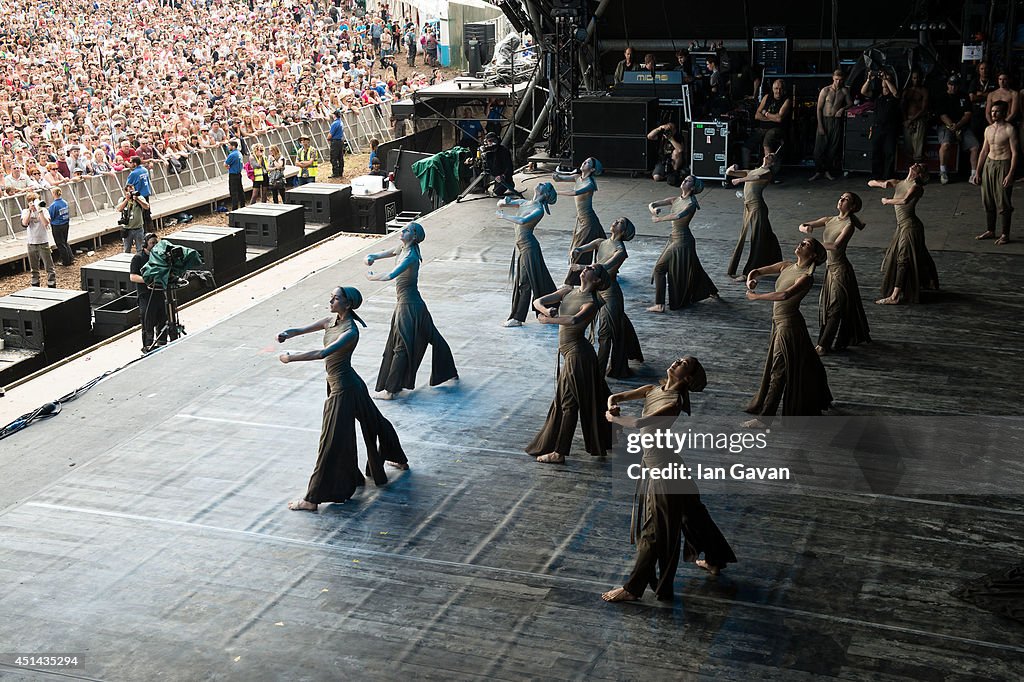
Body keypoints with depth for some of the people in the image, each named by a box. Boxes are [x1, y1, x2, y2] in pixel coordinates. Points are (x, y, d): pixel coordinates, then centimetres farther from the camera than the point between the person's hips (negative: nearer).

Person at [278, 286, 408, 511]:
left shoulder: (350, 332, -24)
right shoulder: (332, 320, 3)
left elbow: (322, 353, -35)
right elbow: (303, 329, 1)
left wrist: (291, 358, -32)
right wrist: (287, 334, -20)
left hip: (343, 389, -10)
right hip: (351, 383, 10)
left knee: (331, 442, -6)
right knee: (373, 422, 27)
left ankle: (312, 500, -1)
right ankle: (399, 460, 49)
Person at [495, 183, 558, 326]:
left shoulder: (539, 210, -13)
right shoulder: (523, 202, 11)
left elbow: (523, 221, -29)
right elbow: (500, 204, 12)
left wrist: (504, 216, -19)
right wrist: (504, 202, -11)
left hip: (528, 246, -8)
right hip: (520, 245, 8)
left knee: (524, 282, -4)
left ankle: (517, 318, 0)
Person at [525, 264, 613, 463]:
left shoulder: (591, 303, -15)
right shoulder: (568, 290, 6)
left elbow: (574, 320, -35)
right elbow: (538, 302, 2)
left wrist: (547, 320, -26)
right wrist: (546, 310, -20)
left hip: (577, 354, -8)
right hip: (566, 352, 8)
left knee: (568, 402, -1)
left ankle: (559, 453, 6)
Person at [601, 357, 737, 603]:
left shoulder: (675, 403, -24)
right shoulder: (652, 390, 1)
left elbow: (639, 423, -33)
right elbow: (615, 397, 3)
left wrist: (613, 418, -17)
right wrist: (612, 405, -20)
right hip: (652, 462, 9)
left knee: (654, 530, 3)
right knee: (689, 512, 25)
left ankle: (633, 588, 13)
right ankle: (714, 560, 45)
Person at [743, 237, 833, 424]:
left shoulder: (806, 277, -19)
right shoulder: (787, 266, 5)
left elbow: (785, 295, -34)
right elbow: (757, 272, 10)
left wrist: (756, 296, -29)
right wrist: (751, 281, -13)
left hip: (789, 324, -8)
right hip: (778, 322, 8)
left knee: (779, 370, -3)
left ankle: (764, 418, 1)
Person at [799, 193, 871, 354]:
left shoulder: (849, 225, -12)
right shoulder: (829, 220, 7)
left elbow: (836, 245, -27)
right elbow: (802, 226, 5)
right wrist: (805, 228, -18)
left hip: (841, 269, -8)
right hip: (830, 268, 8)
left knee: (836, 308, -3)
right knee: (827, 306, 14)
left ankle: (823, 345, -3)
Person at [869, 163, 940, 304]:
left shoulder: (916, 187, -12)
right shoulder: (898, 183, 8)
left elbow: (905, 200, -33)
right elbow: (870, 183, 9)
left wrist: (888, 201, -17)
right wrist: (880, 183, -14)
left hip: (910, 226, -8)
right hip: (901, 226, 8)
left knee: (903, 260, -9)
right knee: (892, 257, 18)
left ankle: (895, 296, -10)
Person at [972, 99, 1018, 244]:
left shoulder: (1009, 130, -9)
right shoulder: (988, 129, 10)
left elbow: (1014, 153, -11)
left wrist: (1010, 174, -18)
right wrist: (978, 172, 14)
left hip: (1003, 165, -6)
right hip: (988, 164, 6)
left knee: (1003, 202, -3)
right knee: (988, 201, 9)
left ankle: (1004, 234, 4)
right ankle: (990, 230, 21)